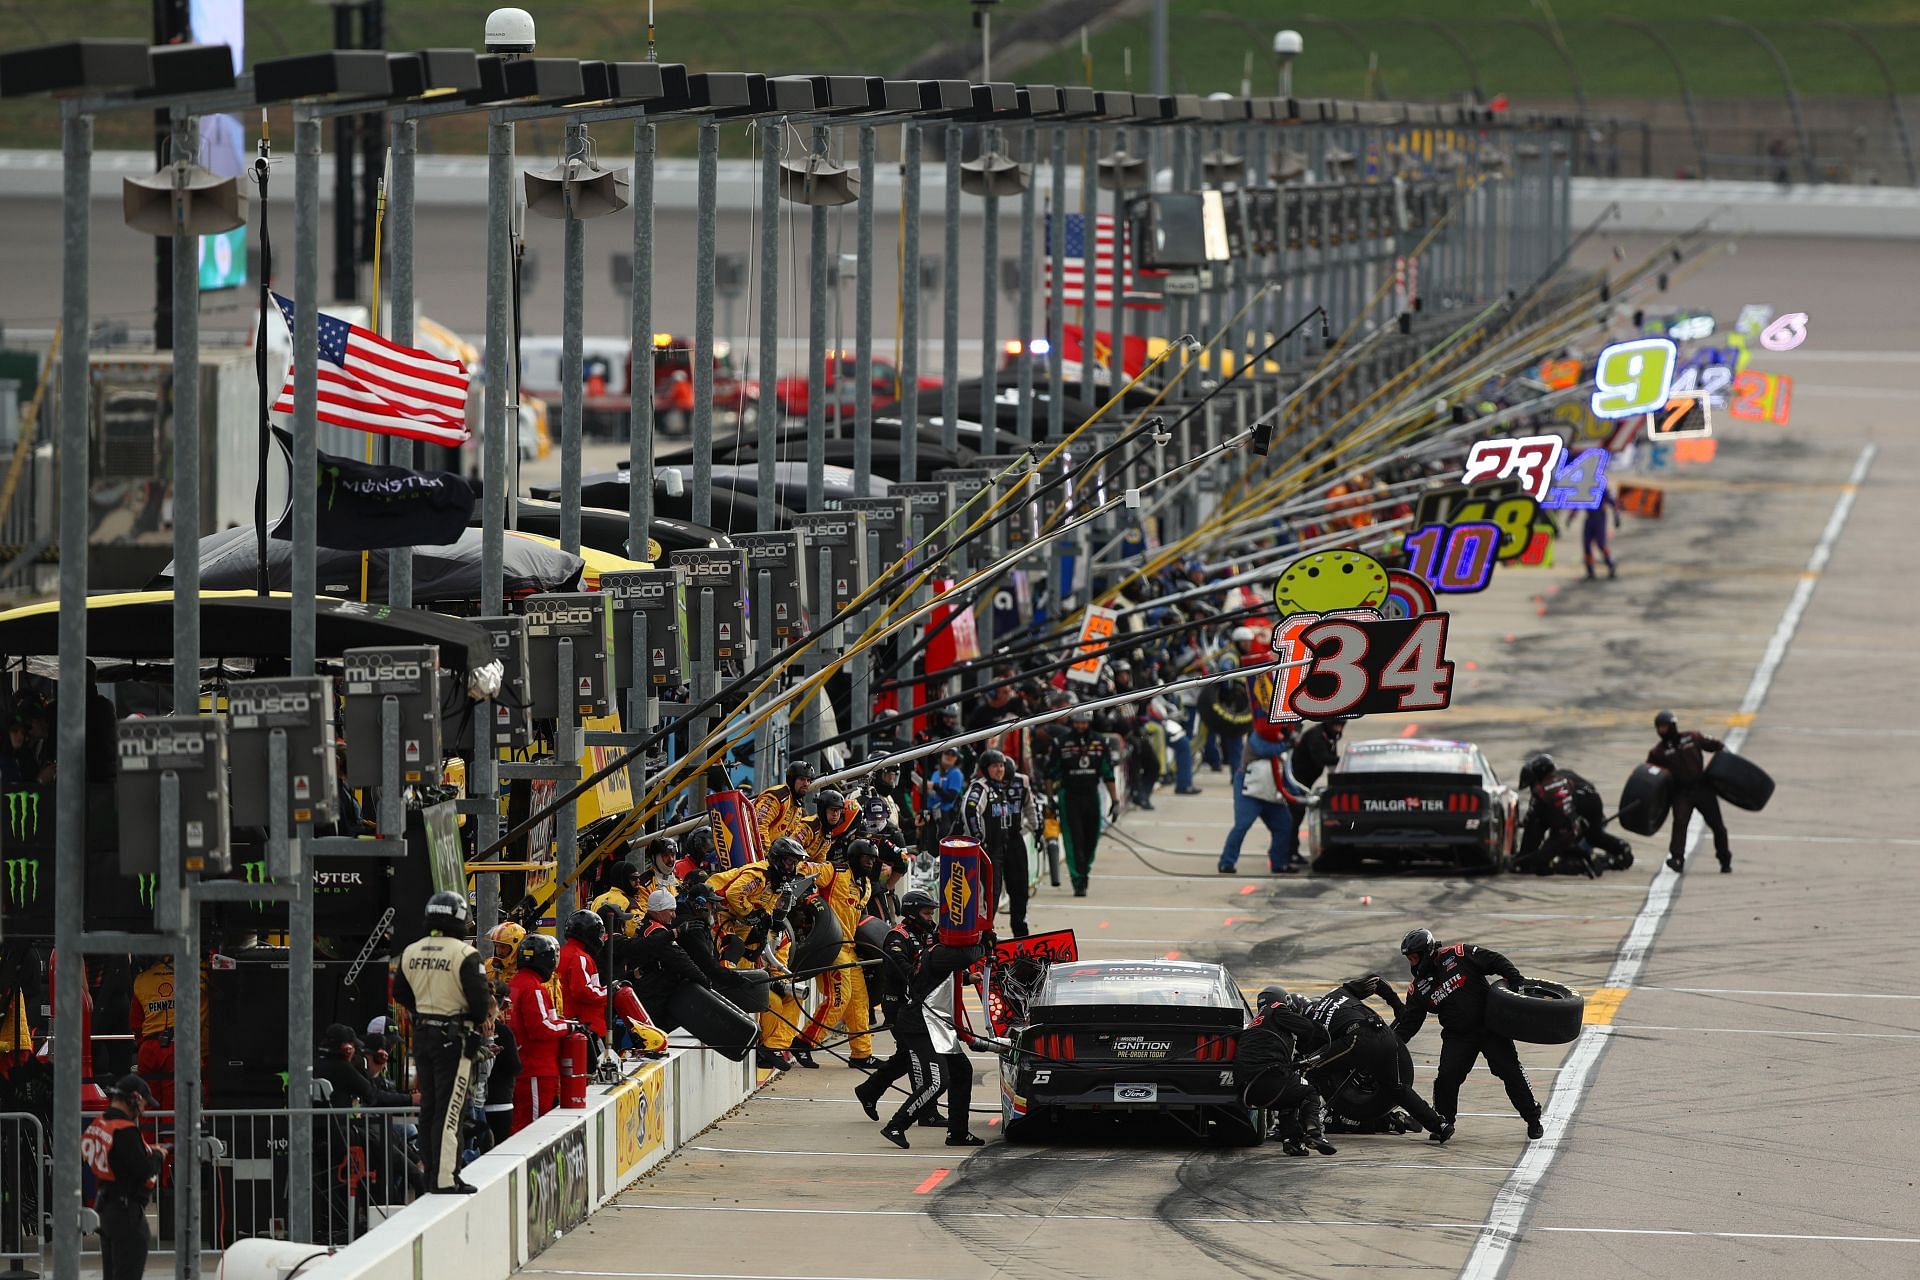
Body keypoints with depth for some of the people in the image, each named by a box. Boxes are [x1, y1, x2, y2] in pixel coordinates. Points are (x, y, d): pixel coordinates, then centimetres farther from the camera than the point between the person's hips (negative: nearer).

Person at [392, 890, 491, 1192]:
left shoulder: (410, 953, 5)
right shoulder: (465, 955, -15)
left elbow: (400, 995, 14)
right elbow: (479, 998, -14)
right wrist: (477, 1020, 7)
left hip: (422, 1033, 6)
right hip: (454, 1038, -6)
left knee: (428, 1107, 14)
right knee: (449, 1109, -4)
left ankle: (431, 1174, 19)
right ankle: (444, 1178, -6)